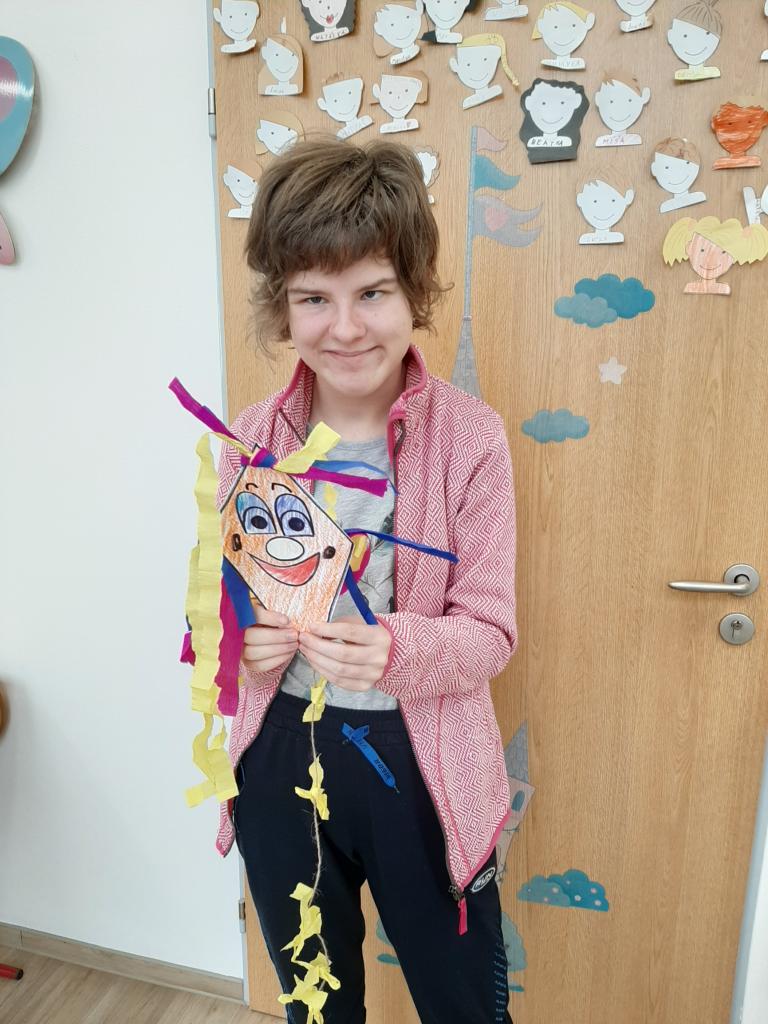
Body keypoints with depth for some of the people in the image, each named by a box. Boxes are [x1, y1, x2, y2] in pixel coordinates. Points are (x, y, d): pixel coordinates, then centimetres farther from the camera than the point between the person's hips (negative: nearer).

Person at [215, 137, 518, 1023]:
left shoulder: (470, 437, -16)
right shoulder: (251, 438, -7)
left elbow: (489, 628, -12)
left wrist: (396, 650, -32)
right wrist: (240, 635, -19)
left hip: (420, 762, -2)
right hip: (278, 757, 3)